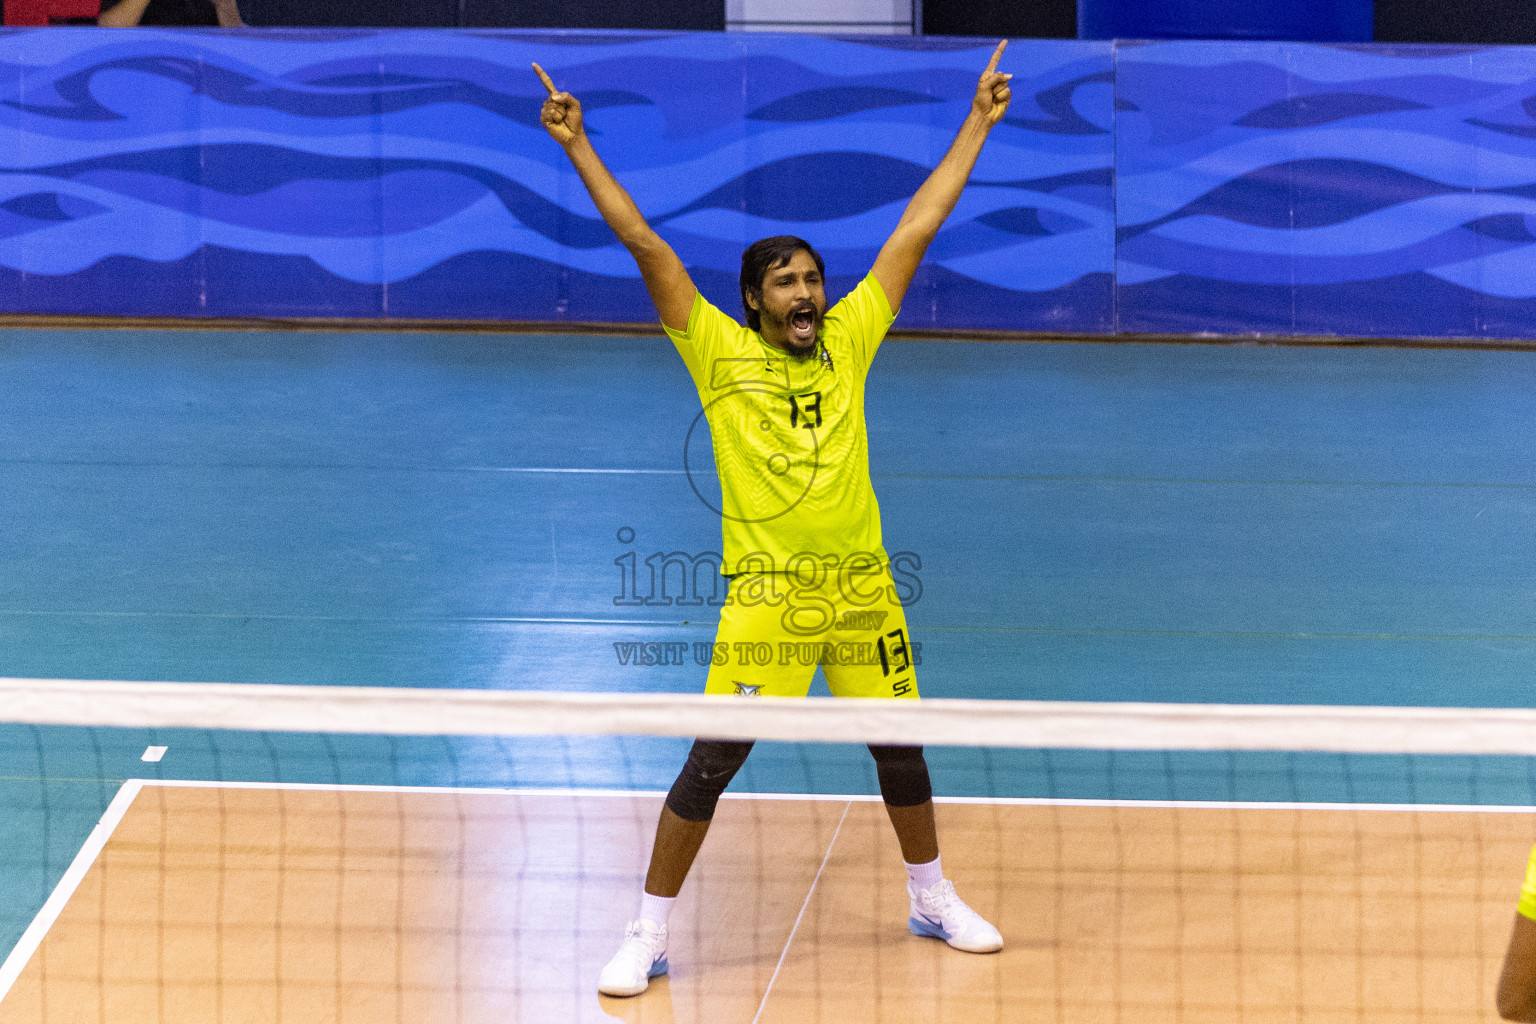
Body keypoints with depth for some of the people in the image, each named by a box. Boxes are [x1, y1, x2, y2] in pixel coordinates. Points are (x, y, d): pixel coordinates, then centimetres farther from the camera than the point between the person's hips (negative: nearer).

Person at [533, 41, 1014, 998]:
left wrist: (979, 122, 15)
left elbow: (915, 230, 11)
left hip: (863, 585, 4)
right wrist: (579, 148, -7)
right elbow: (647, 245, -4)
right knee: (714, 759, -7)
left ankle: (933, 900, 35)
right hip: (768, 590, -4)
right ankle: (649, 935, 3)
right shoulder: (719, 353, 0)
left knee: (900, 746, 14)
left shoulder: (847, 343, 8)